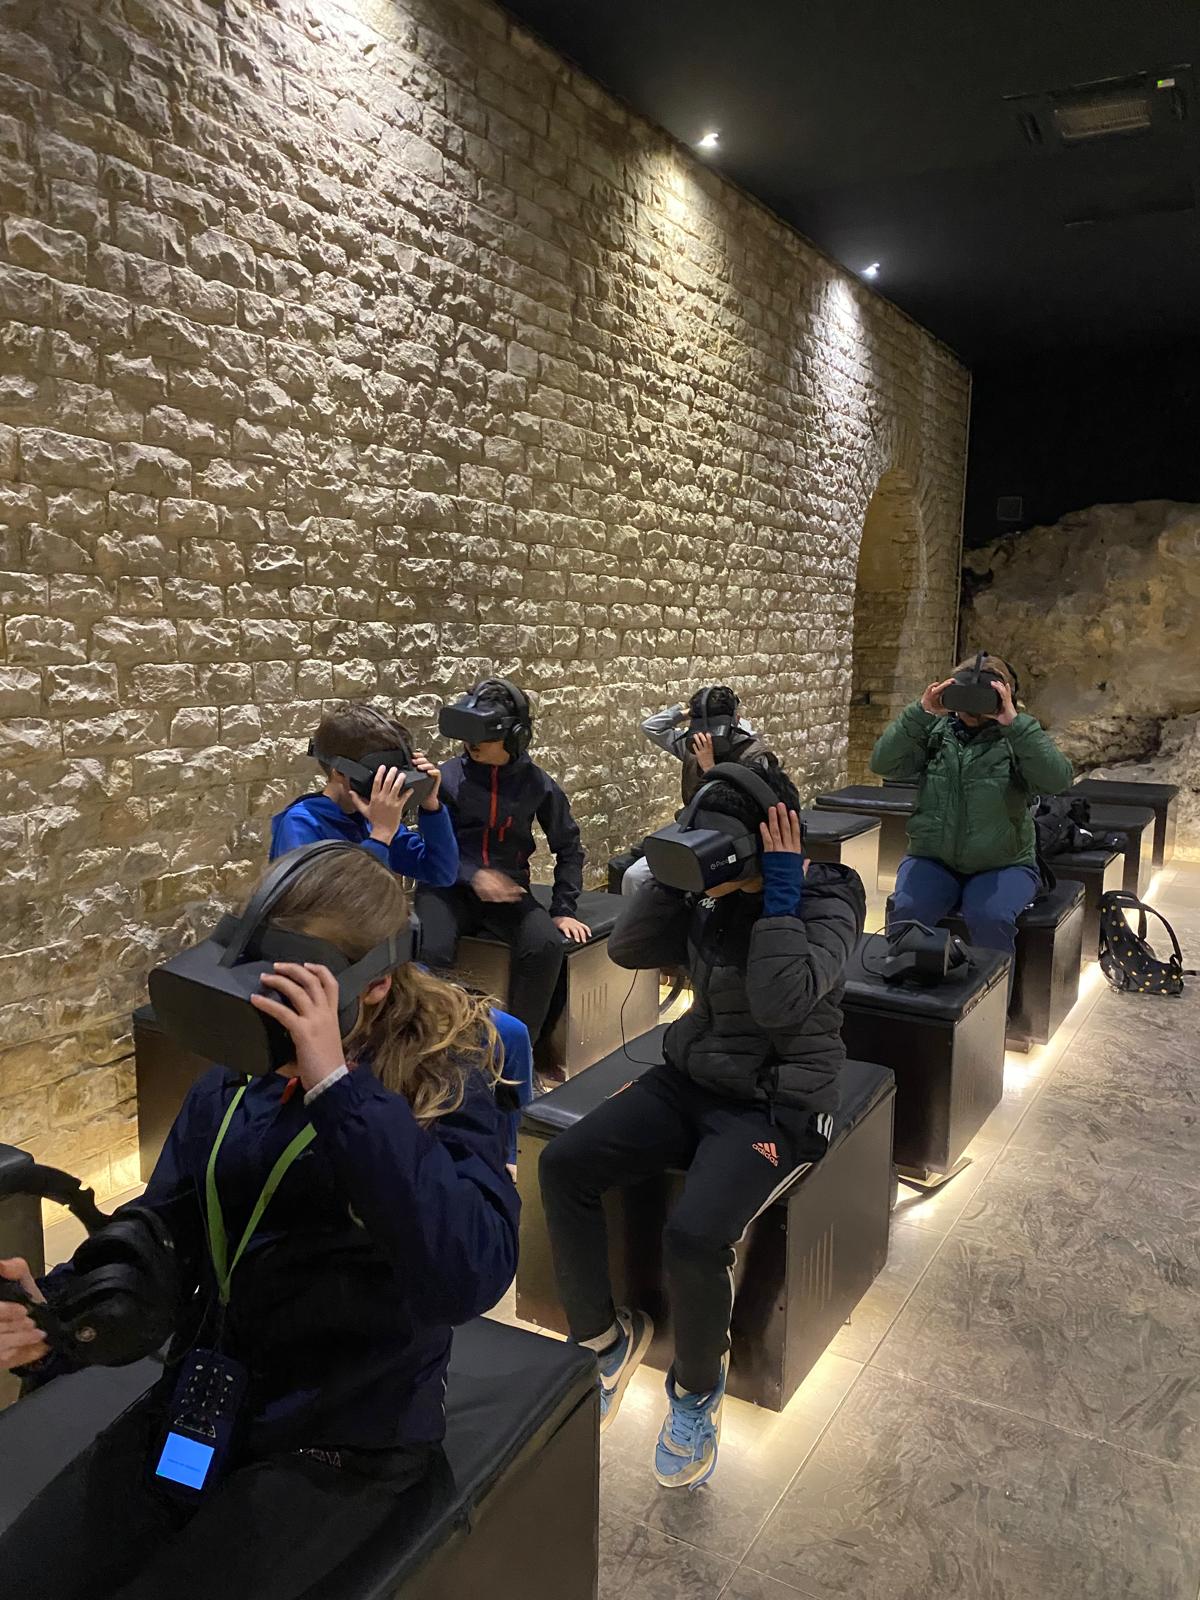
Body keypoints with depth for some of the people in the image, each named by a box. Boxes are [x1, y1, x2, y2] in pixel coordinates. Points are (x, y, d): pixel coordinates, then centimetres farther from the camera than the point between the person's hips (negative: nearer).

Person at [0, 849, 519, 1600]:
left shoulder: (445, 1083, -17)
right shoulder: (235, 1075, -1)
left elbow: (468, 1276, -33)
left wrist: (336, 1083, -35)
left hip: (351, 1439, -4)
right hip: (198, 1404, 5)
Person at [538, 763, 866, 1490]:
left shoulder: (829, 898, -15)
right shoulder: (710, 889, -1)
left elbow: (780, 1001, -30)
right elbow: (627, 948, -3)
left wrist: (781, 893, -27)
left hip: (777, 1105, -6)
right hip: (692, 1078, 6)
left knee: (694, 1238, -28)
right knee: (563, 1165, -11)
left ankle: (698, 1389, 7)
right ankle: (604, 1336, 12)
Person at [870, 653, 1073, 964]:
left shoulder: (1017, 738, 1)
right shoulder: (934, 731, 5)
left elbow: (1058, 781, -17)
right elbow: (883, 764, -9)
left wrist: (1014, 723, -23)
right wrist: (921, 713, -18)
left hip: (1003, 865, -1)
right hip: (933, 860, 2)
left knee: (990, 918, -31)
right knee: (905, 911, -26)